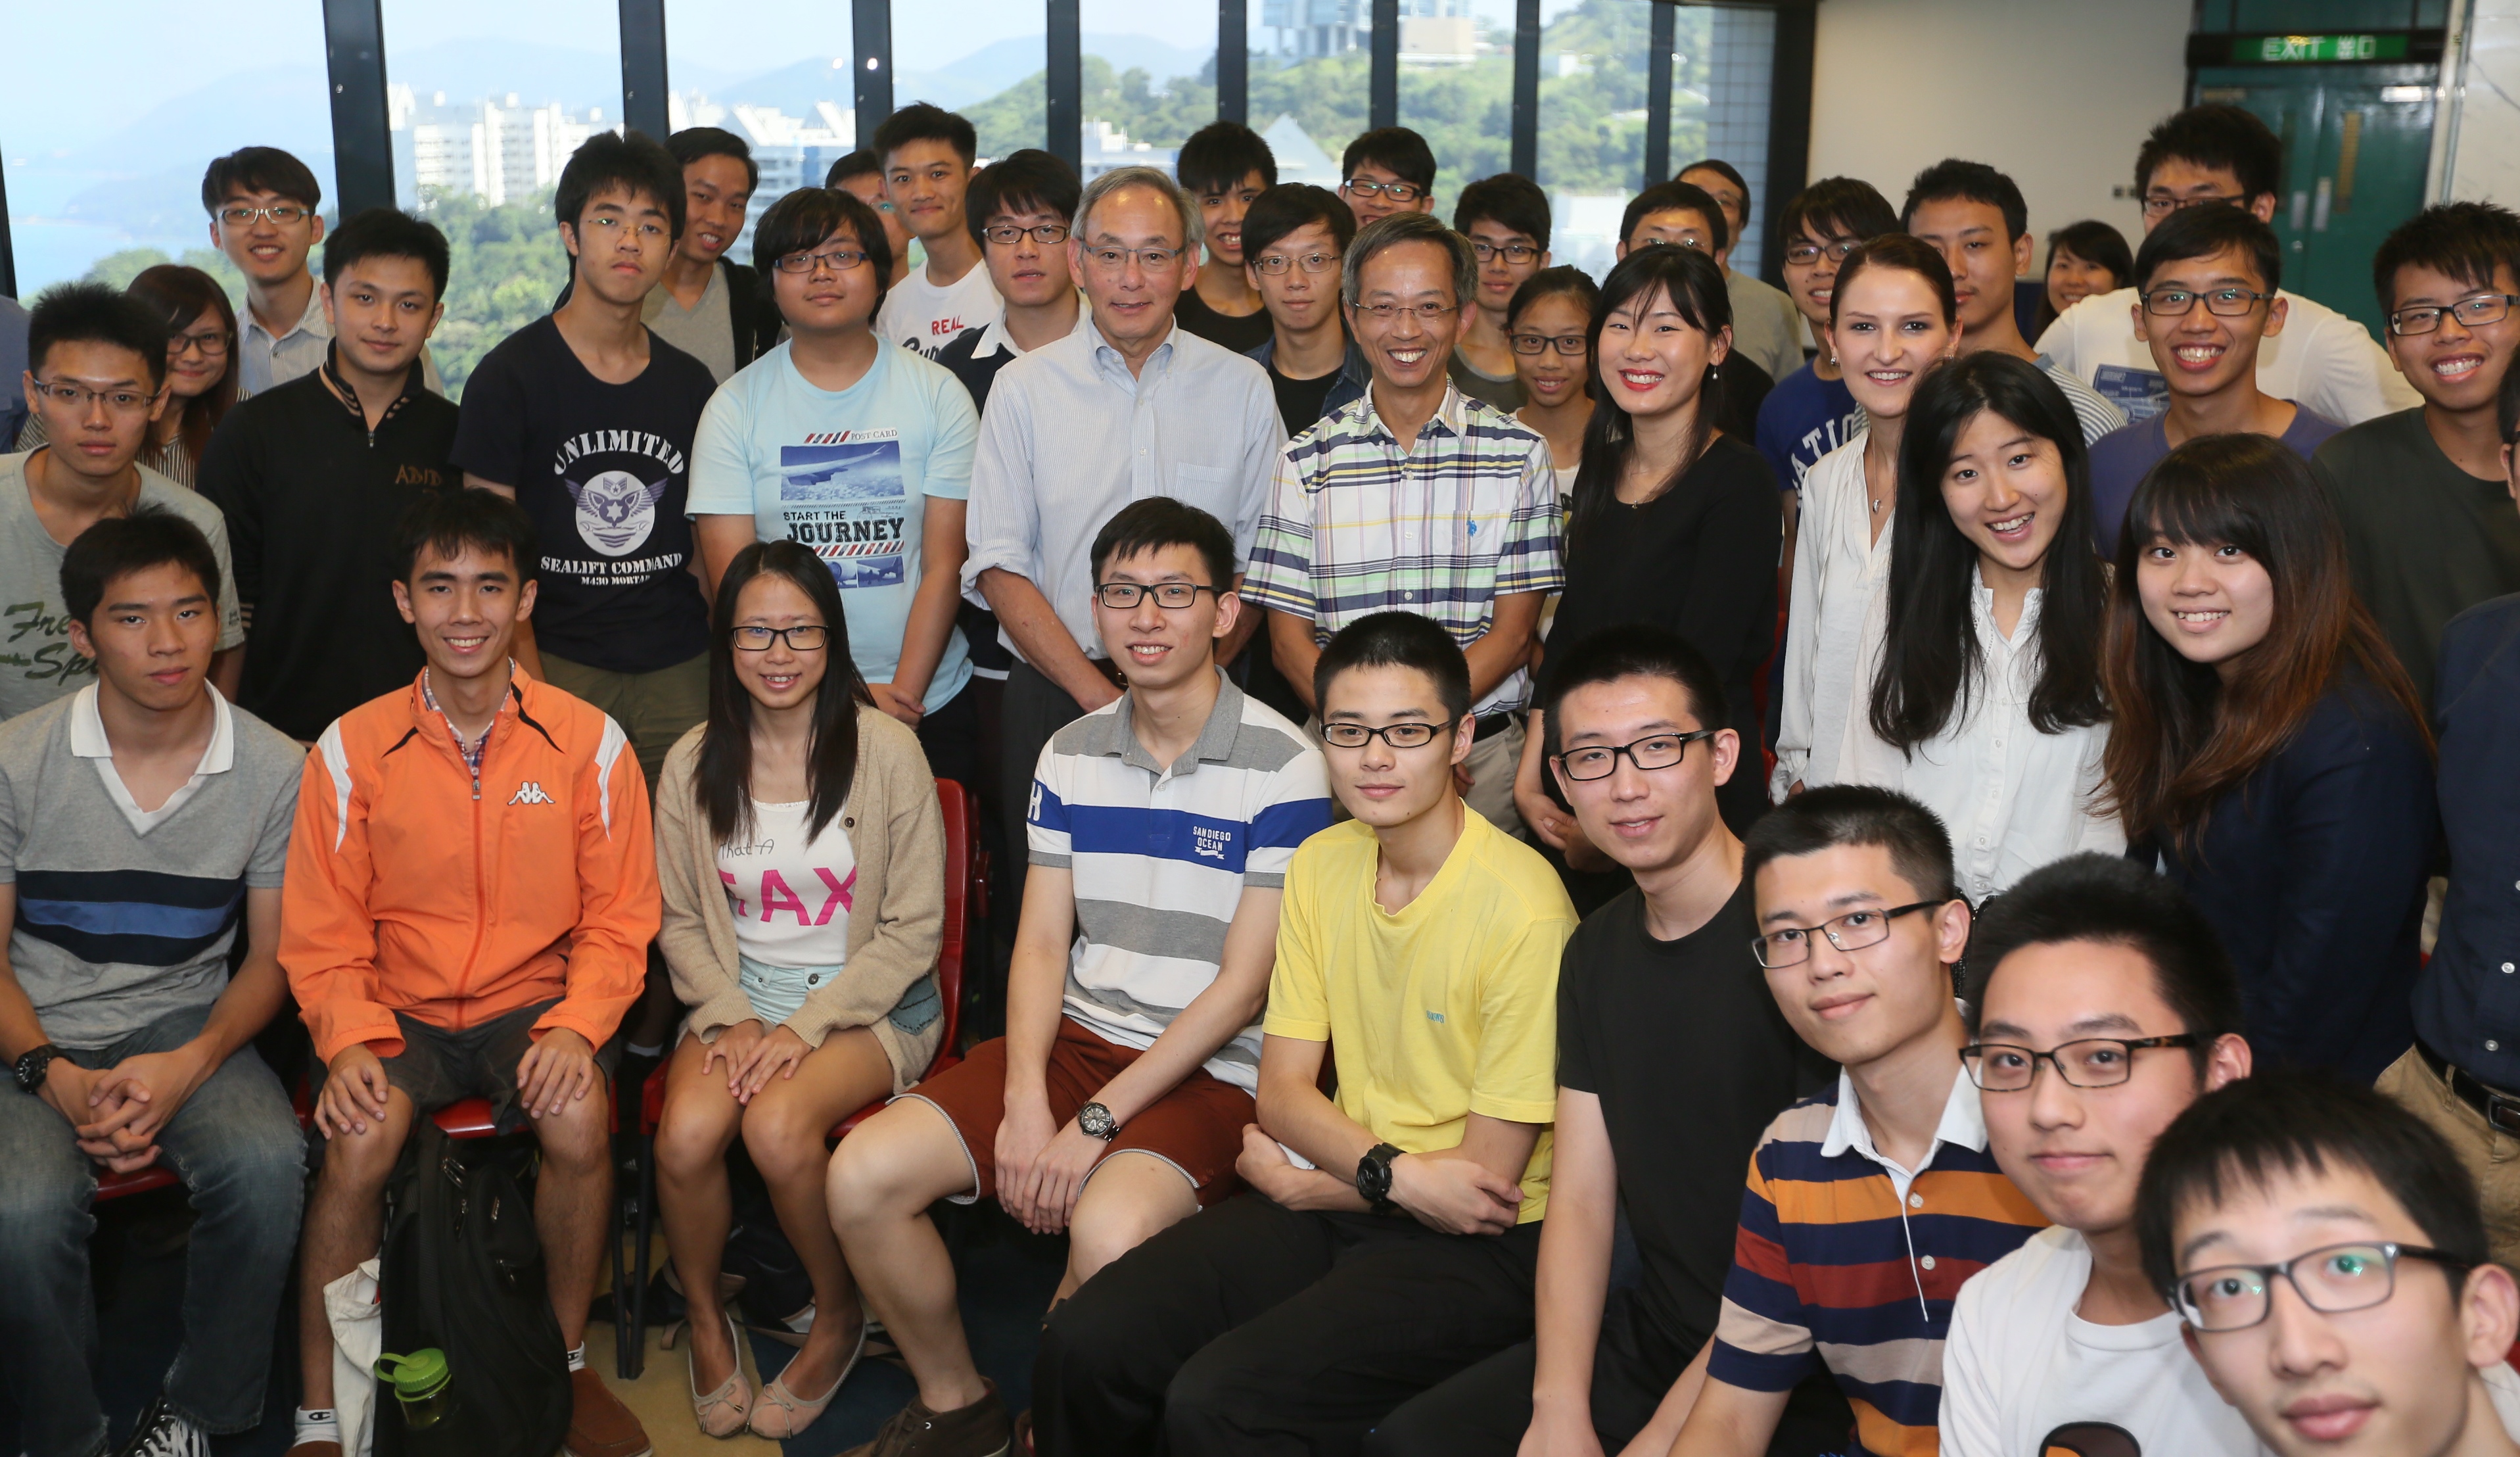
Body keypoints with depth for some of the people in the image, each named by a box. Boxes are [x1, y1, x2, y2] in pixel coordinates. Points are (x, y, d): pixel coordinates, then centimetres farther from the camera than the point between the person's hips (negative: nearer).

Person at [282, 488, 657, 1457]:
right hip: (398, 1009, 0)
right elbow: (321, 936, 1)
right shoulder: (352, 748, -1)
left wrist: (575, 1024, -16)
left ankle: (565, 1361, -3)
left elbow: (619, 921, 1)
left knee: (578, 1123, -29)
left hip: (533, 1003, 0)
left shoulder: (589, 742, -2)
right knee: (358, 1142, -28)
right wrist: (350, 1041, -16)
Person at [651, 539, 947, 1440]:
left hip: (868, 1001, -3)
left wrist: (806, 1028, -16)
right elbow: (680, 920, 10)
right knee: (686, 1134, -26)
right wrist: (730, 1017, -9)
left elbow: (913, 930, -7)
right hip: (739, 992, 3)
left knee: (778, 1123, -31)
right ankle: (706, 1319, 4)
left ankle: (839, 1316, -2)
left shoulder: (885, 751, -9)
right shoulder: (694, 765, 2)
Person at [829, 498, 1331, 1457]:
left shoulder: (1283, 768, -10)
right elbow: (1041, 946, 7)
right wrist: (1024, 1098, -11)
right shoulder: (1070, 756, 9)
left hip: (1209, 1070, -5)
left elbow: (1241, 987, -12)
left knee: (1107, 1230, -34)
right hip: (1074, 1040, 6)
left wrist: (1096, 1122, -16)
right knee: (864, 1173, -12)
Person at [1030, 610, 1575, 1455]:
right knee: (1084, 1346, -11)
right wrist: (1396, 1172, -15)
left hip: (1476, 1250, -6)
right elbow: (1282, 1092, 4)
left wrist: (1303, 1185, -3)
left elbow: (1489, 1175, -14)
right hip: (1333, 1209, 6)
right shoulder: (1321, 865, 4)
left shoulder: (1523, 907, -18)